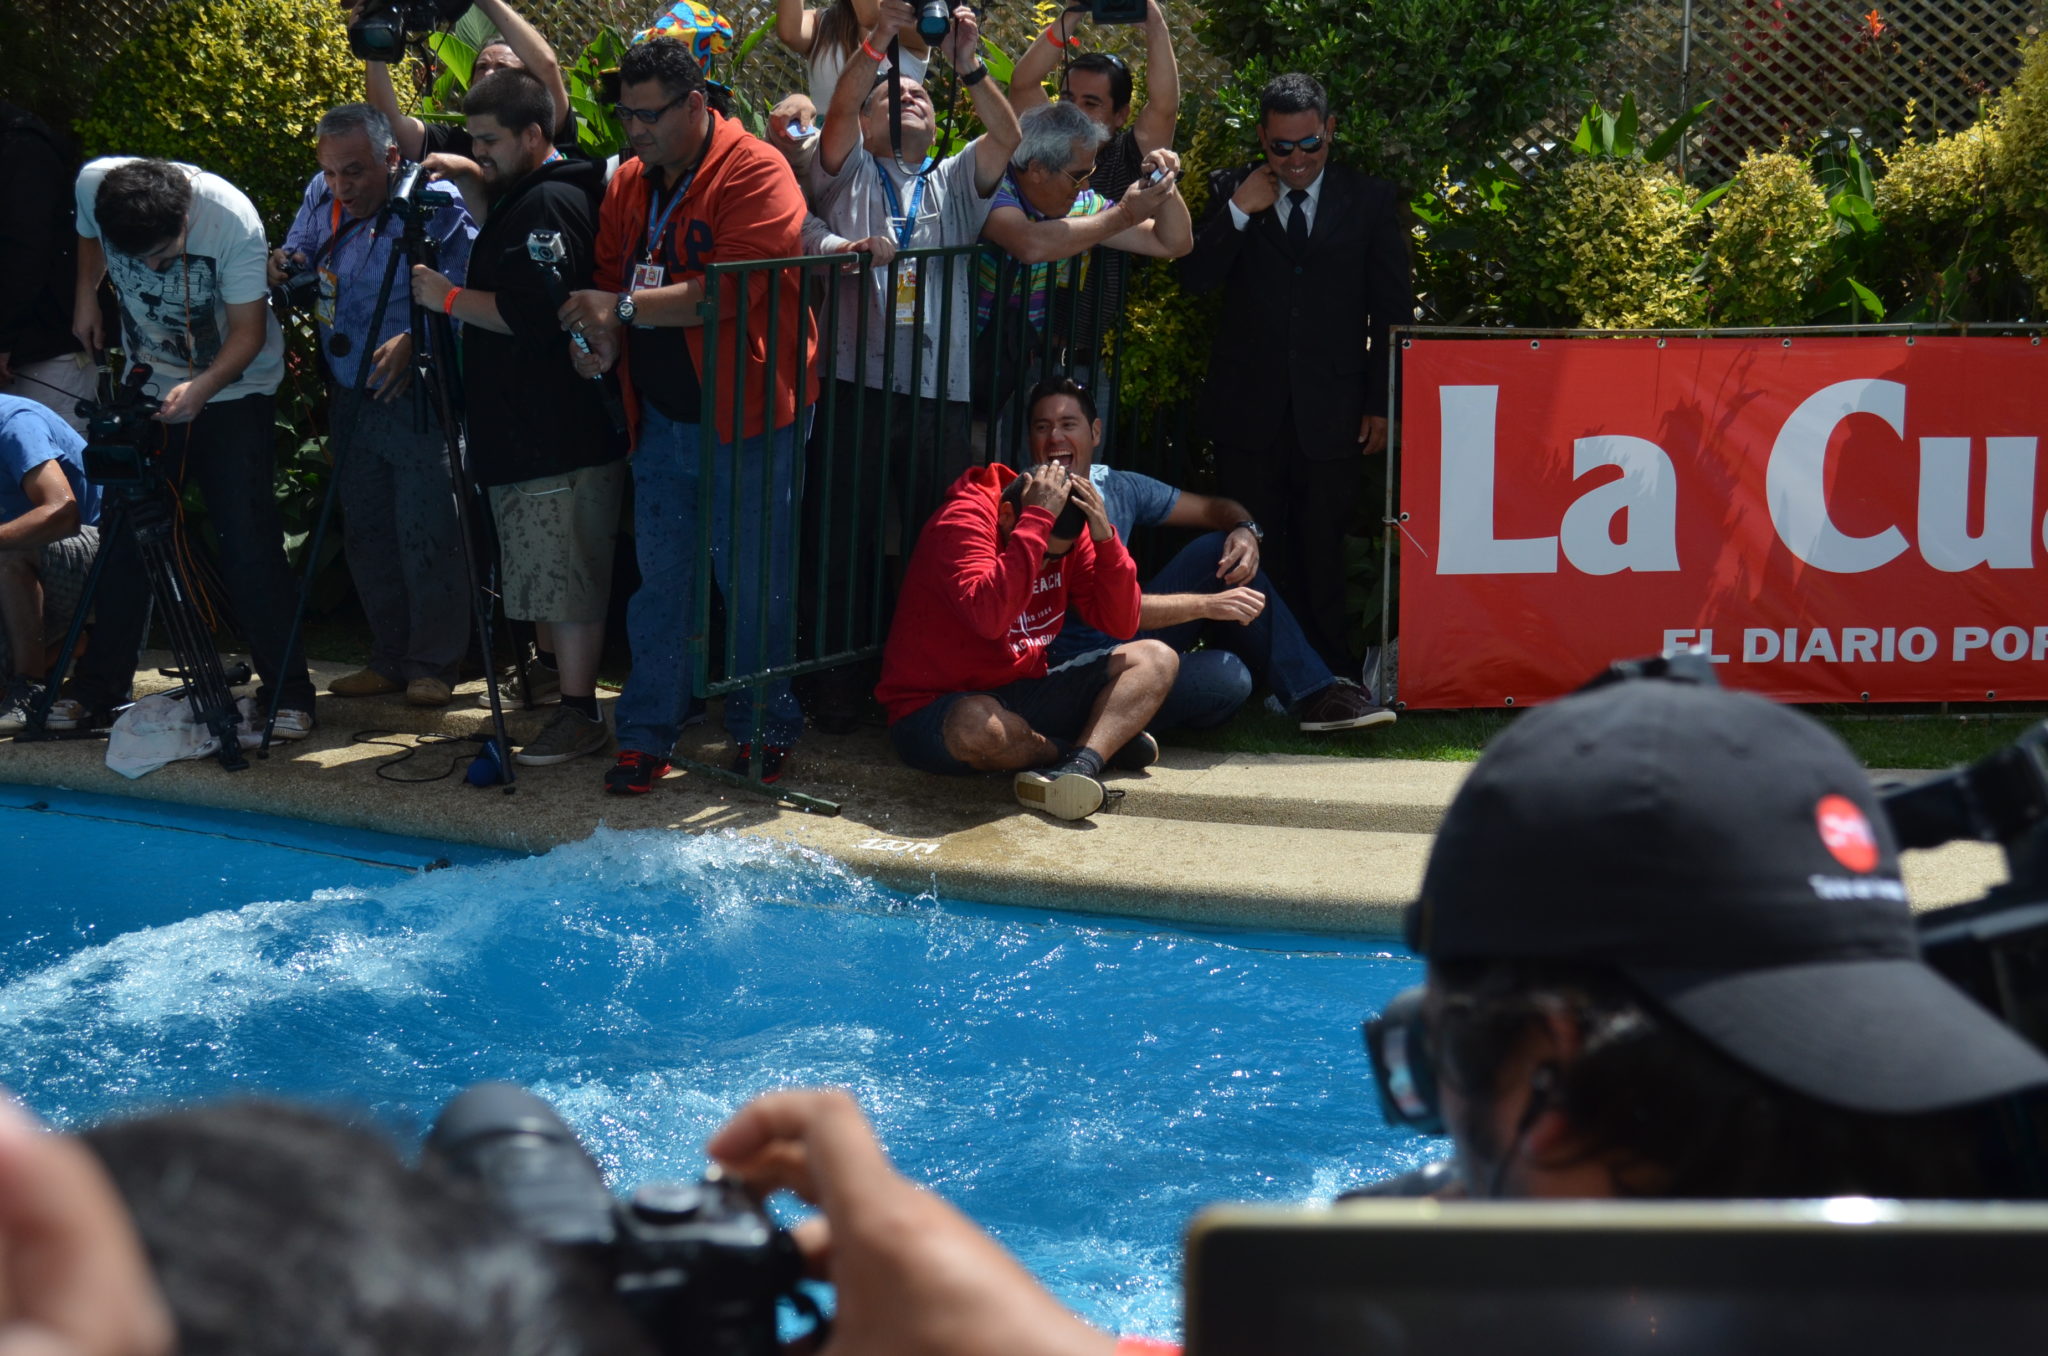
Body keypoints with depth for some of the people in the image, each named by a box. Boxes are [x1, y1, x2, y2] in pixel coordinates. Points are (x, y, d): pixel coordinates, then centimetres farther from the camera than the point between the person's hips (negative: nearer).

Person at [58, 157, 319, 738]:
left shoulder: (231, 220, -30)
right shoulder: (93, 185, -19)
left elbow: (248, 331, -22)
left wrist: (199, 388, -36)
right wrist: (85, 296, 5)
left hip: (233, 389, -4)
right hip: (147, 386, 4)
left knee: (249, 542, -11)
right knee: (123, 541, 2)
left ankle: (287, 691, -5)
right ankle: (98, 688, 12)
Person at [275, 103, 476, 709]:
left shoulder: (436, 205, -15)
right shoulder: (321, 199, 6)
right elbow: (299, 257, 20)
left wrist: (413, 342, -30)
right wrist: (285, 269, -3)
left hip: (418, 401, -7)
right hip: (350, 401, 7)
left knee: (426, 534, -7)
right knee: (365, 533, 12)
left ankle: (433, 666, 4)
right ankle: (389, 659, 23)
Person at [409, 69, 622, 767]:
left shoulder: (553, 203, -19)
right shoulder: (524, 194, 14)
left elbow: (532, 315, -27)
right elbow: (502, 253, 36)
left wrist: (450, 297, -16)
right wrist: (472, 186, 20)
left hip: (563, 437, -11)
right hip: (525, 423, 11)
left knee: (564, 574, -7)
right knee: (537, 563, 23)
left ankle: (580, 714, -4)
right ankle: (550, 666, 38)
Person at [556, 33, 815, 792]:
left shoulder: (754, 174, -13)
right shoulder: (628, 186, 11)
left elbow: (736, 288, -23)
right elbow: (609, 277, 14)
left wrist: (625, 308, -22)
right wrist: (597, 334, -9)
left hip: (745, 417, -6)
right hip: (661, 419, 6)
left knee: (755, 586, 2)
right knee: (660, 582, 9)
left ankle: (766, 730, 15)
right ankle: (646, 736, 13)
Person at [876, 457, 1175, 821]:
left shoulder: (1066, 540, 3)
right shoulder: (961, 523, -18)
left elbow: (1121, 623, 0)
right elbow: (990, 617, -36)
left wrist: (1105, 538, -14)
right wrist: (1037, 519, -31)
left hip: (1021, 696, 7)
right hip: (934, 708, -7)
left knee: (1154, 660, -5)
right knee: (977, 724, -43)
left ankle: (1080, 764, -30)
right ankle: (1106, 743, -13)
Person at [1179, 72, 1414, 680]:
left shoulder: (1371, 201, 5)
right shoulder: (1233, 192, 8)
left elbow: (1393, 313, 6)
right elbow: (1194, 278, -1)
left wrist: (1382, 404, 1)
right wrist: (1239, 212, -12)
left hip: (1332, 415, -1)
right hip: (1250, 412, 1)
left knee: (1324, 557, -1)